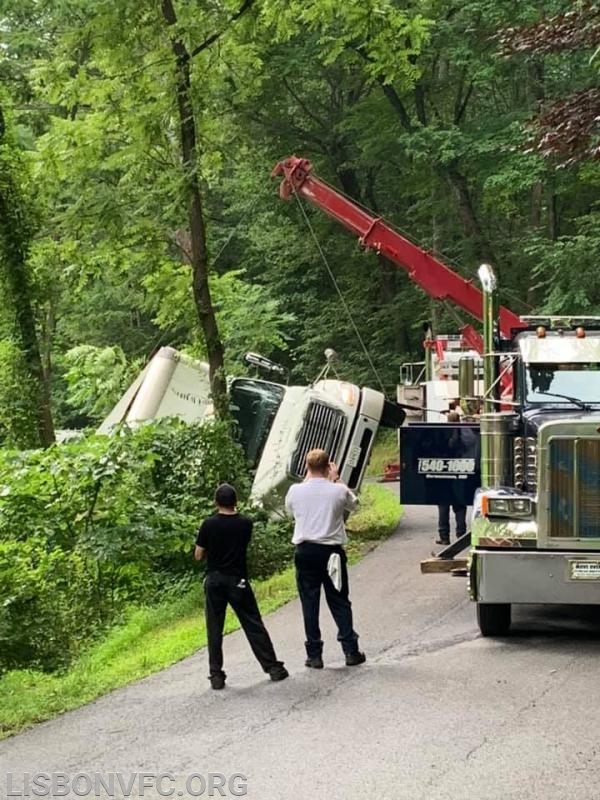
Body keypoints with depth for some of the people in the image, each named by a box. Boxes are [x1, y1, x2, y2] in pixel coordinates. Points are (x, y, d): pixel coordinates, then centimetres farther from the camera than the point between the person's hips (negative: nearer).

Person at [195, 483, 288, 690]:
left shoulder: (208, 525, -7)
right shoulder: (245, 524, -3)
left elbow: (198, 556, -1)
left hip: (214, 581, 0)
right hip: (238, 580, 0)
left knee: (214, 629, 5)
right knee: (254, 625, 6)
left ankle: (216, 675, 4)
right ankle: (273, 667, 9)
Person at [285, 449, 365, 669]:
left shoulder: (295, 491, -6)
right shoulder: (339, 491, -8)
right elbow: (353, 504, 15)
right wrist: (337, 479, 19)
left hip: (305, 551, 0)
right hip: (332, 551, 0)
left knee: (310, 603, 6)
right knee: (339, 601, 10)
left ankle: (314, 655, 7)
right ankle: (351, 651, 10)